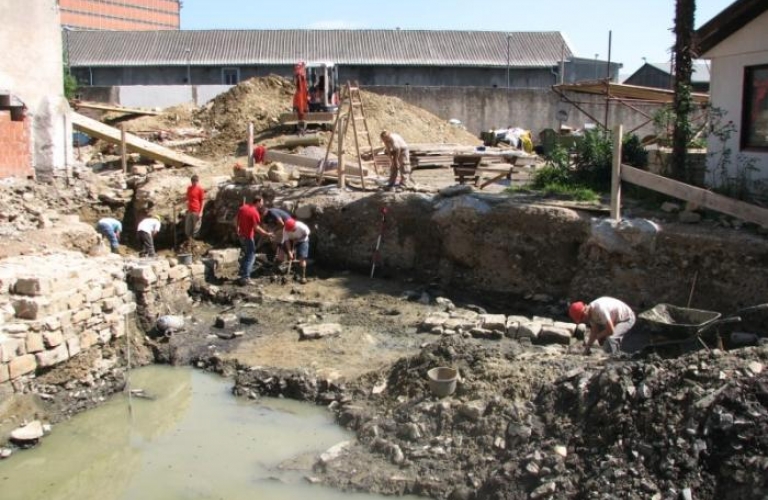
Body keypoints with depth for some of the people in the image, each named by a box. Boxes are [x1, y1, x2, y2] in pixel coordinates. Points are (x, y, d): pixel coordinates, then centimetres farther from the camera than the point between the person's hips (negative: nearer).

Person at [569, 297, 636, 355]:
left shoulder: (599, 309, -36)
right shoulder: (590, 312, -8)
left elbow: (611, 331, -31)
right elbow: (594, 331, 0)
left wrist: (598, 336, -12)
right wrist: (588, 346, -9)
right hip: (616, 319, 9)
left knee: (609, 340, -30)